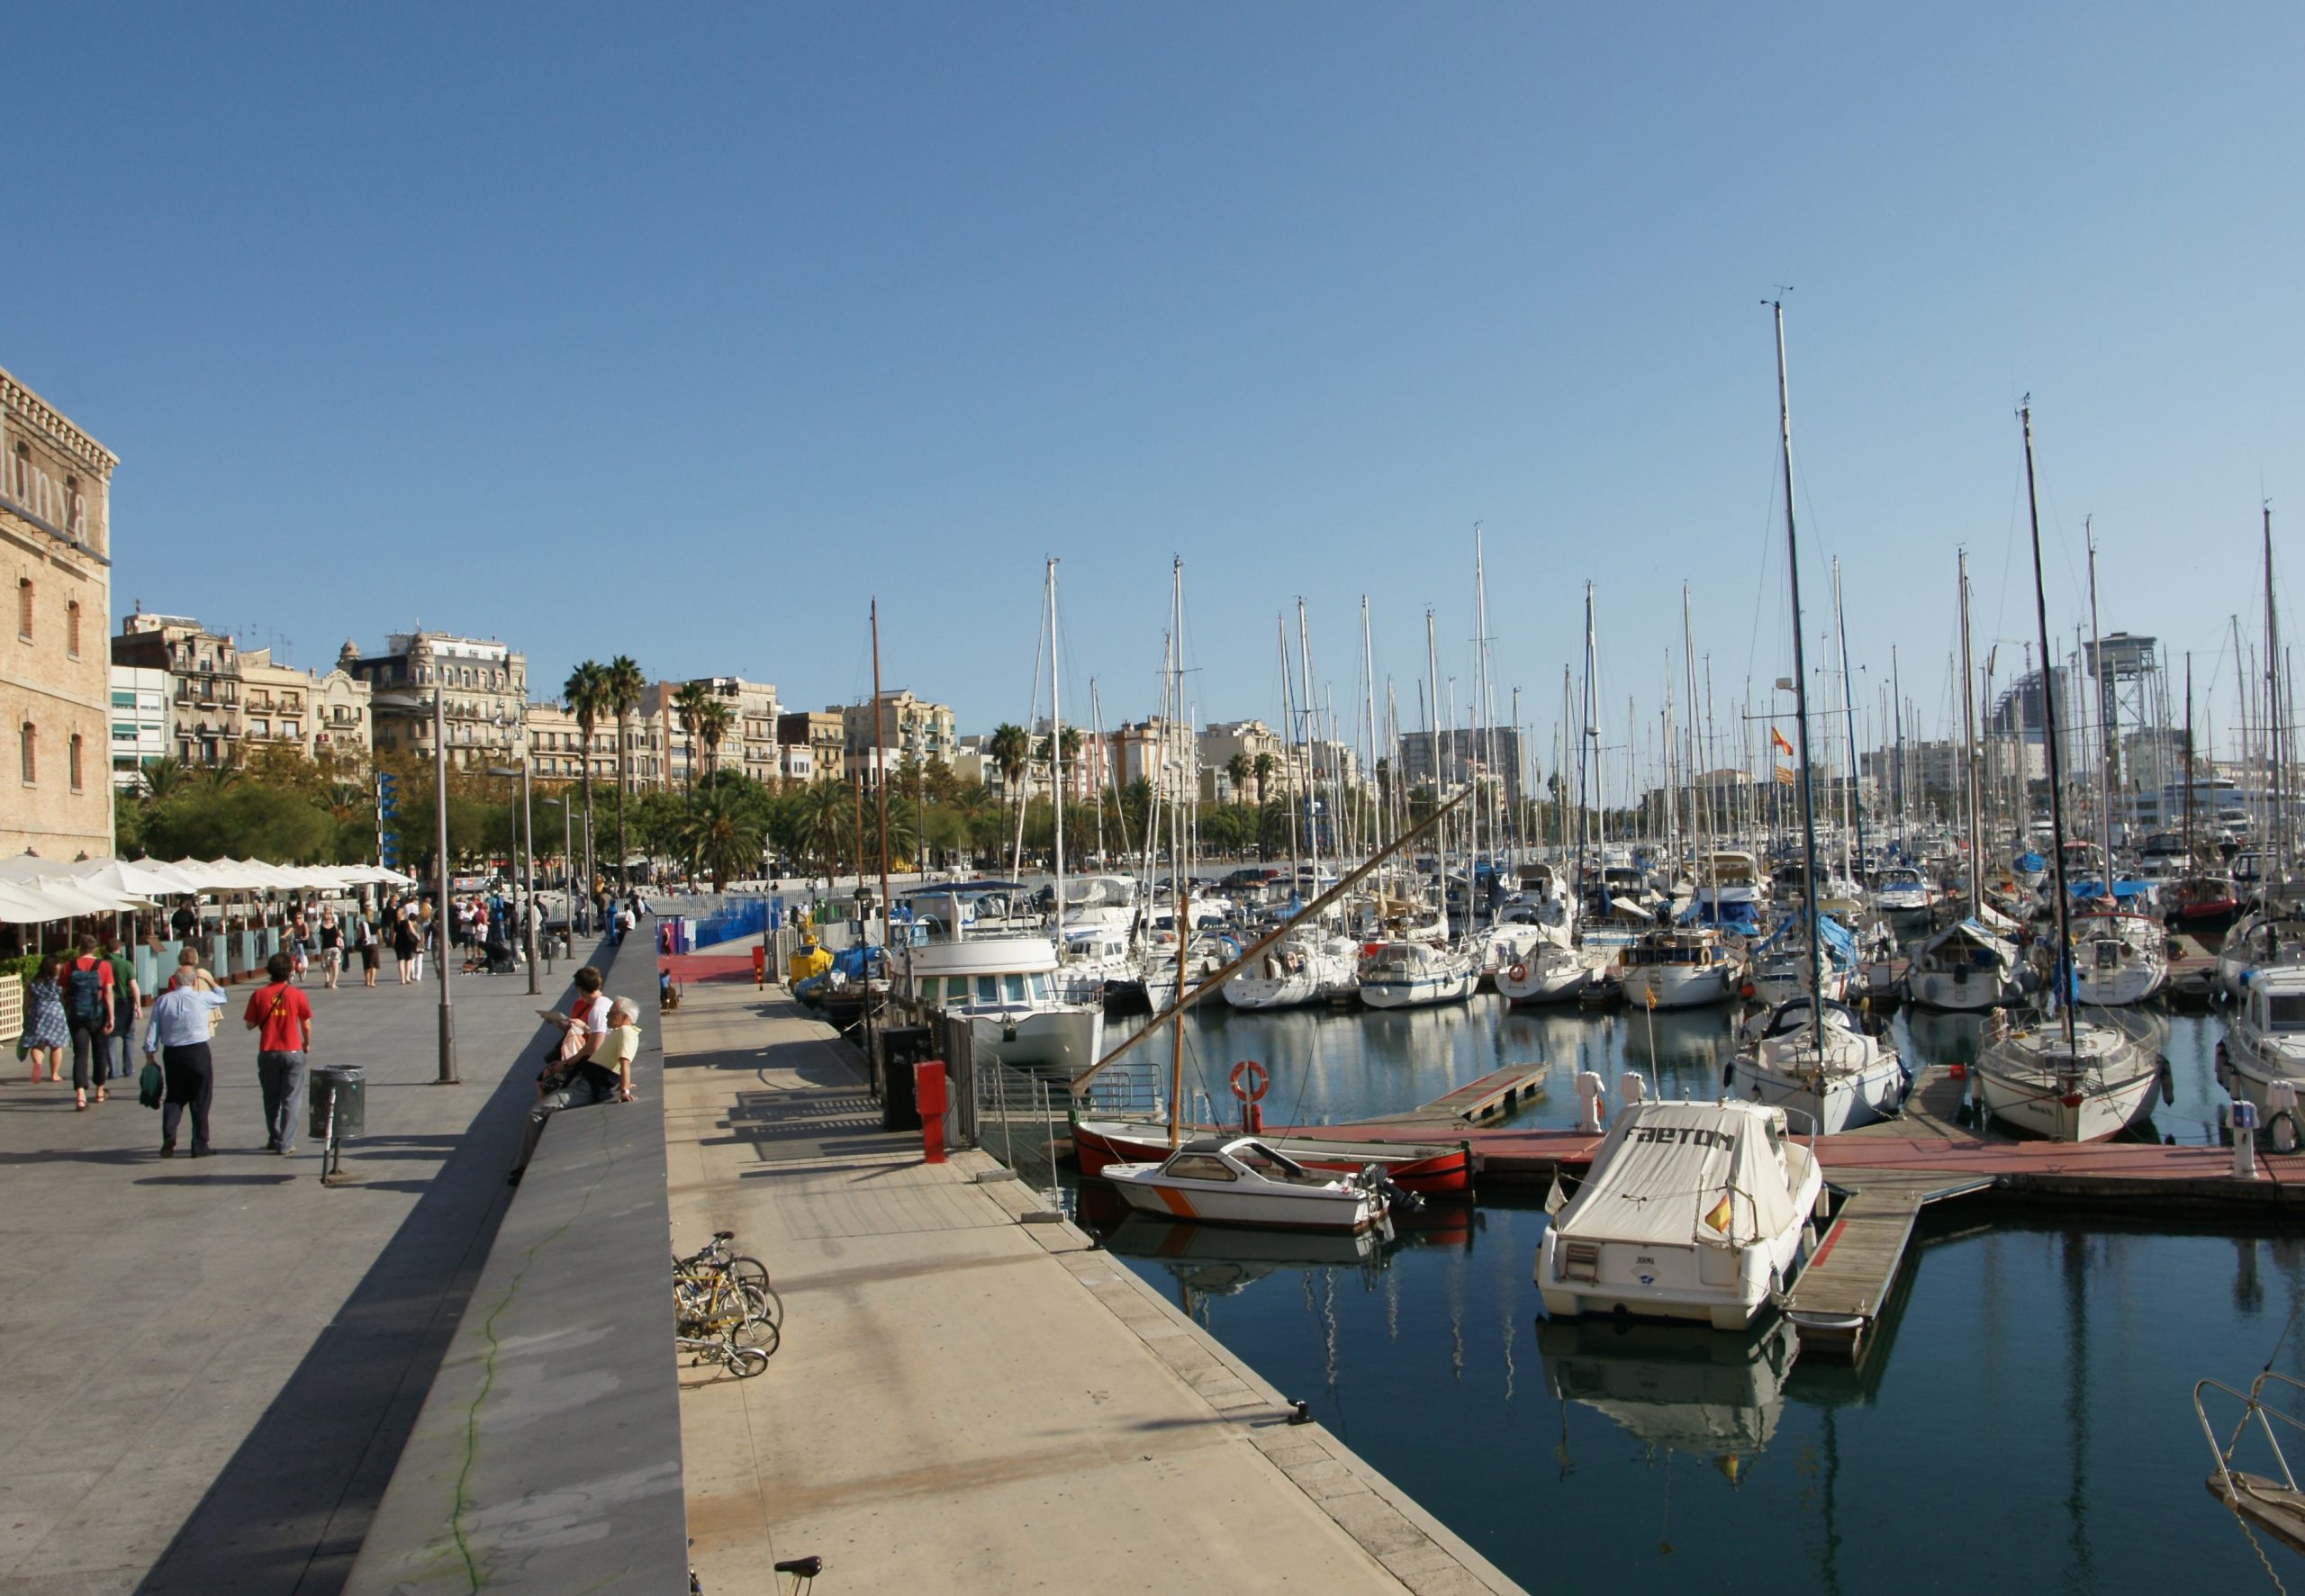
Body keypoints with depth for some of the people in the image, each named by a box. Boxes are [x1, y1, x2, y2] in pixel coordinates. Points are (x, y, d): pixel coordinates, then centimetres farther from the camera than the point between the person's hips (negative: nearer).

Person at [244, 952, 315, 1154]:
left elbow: (250, 1025, -1)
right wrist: (307, 1043, 17)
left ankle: (274, 1140, 22)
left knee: (271, 1099, 16)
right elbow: (306, 1025, -1)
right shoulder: (297, 995, -7)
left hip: (267, 1053, 2)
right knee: (291, 1099, 4)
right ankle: (286, 1143, 2)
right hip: (293, 1052, -2)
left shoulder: (258, 995, -4)